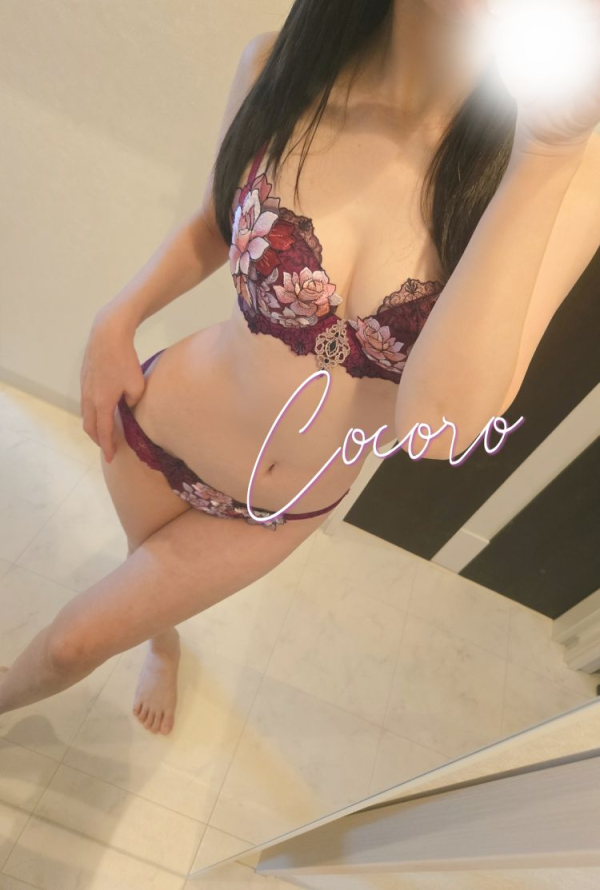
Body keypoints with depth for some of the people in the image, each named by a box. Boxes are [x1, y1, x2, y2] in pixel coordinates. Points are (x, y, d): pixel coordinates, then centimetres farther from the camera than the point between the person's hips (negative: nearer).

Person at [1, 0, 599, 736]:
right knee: (151, 565, 32)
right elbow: (215, 221, 3)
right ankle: (163, 643, 74)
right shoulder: (280, 66, -16)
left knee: (75, 644, 17)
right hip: (159, 422, 2)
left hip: (285, 507, 0)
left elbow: (437, 420, -33)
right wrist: (116, 320, -9)